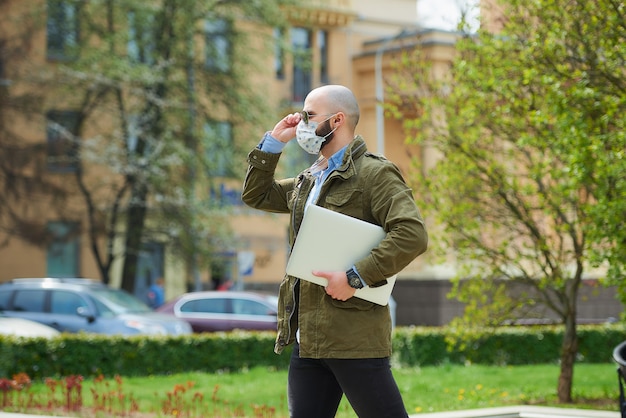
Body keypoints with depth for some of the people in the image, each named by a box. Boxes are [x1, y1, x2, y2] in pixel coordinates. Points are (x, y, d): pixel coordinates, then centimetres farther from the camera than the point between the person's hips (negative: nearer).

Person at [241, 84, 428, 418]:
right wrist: (273, 141, 19)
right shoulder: (307, 181, 20)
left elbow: (412, 235, -18)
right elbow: (255, 195, 30)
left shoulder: (374, 174, -7)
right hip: (308, 338, 8)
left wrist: (356, 277, -21)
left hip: (354, 338, -8)